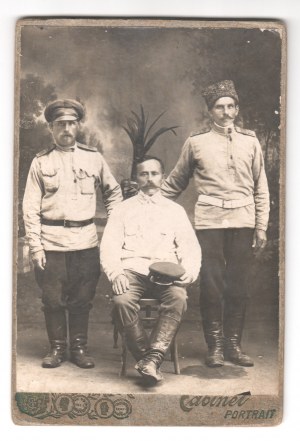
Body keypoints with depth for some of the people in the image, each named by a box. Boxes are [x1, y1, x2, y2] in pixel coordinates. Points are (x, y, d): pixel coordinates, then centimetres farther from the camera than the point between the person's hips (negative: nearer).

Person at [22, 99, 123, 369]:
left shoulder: (93, 157, 7)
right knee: (53, 299, 5)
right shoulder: (41, 162, 4)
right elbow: (30, 207, 1)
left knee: (82, 299, 7)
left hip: (86, 241, 1)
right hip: (51, 242, -1)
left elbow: (114, 192, 18)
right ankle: (57, 347, 20)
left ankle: (80, 347, 21)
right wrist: (35, 246, -5)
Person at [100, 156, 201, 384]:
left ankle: (152, 357, -34)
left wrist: (189, 271, -9)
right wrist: (116, 273, -11)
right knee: (122, 300, -33)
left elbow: (190, 246, 13)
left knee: (179, 297, -33)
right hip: (132, 269, 0)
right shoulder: (123, 209, 20)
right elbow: (109, 245, 9)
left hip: (165, 271, 0)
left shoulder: (175, 210, 22)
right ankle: (147, 358, -20)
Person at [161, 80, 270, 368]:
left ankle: (233, 344, 16)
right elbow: (176, 182, 12)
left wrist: (261, 227, 7)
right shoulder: (196, 142, 6)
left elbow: (261, 189, 12)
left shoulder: (250, 142, 11)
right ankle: (214, 346, 12)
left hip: (243, 221, 2)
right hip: (210, 221, -2)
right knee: (211, 284, 0)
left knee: (238, 286, 5)